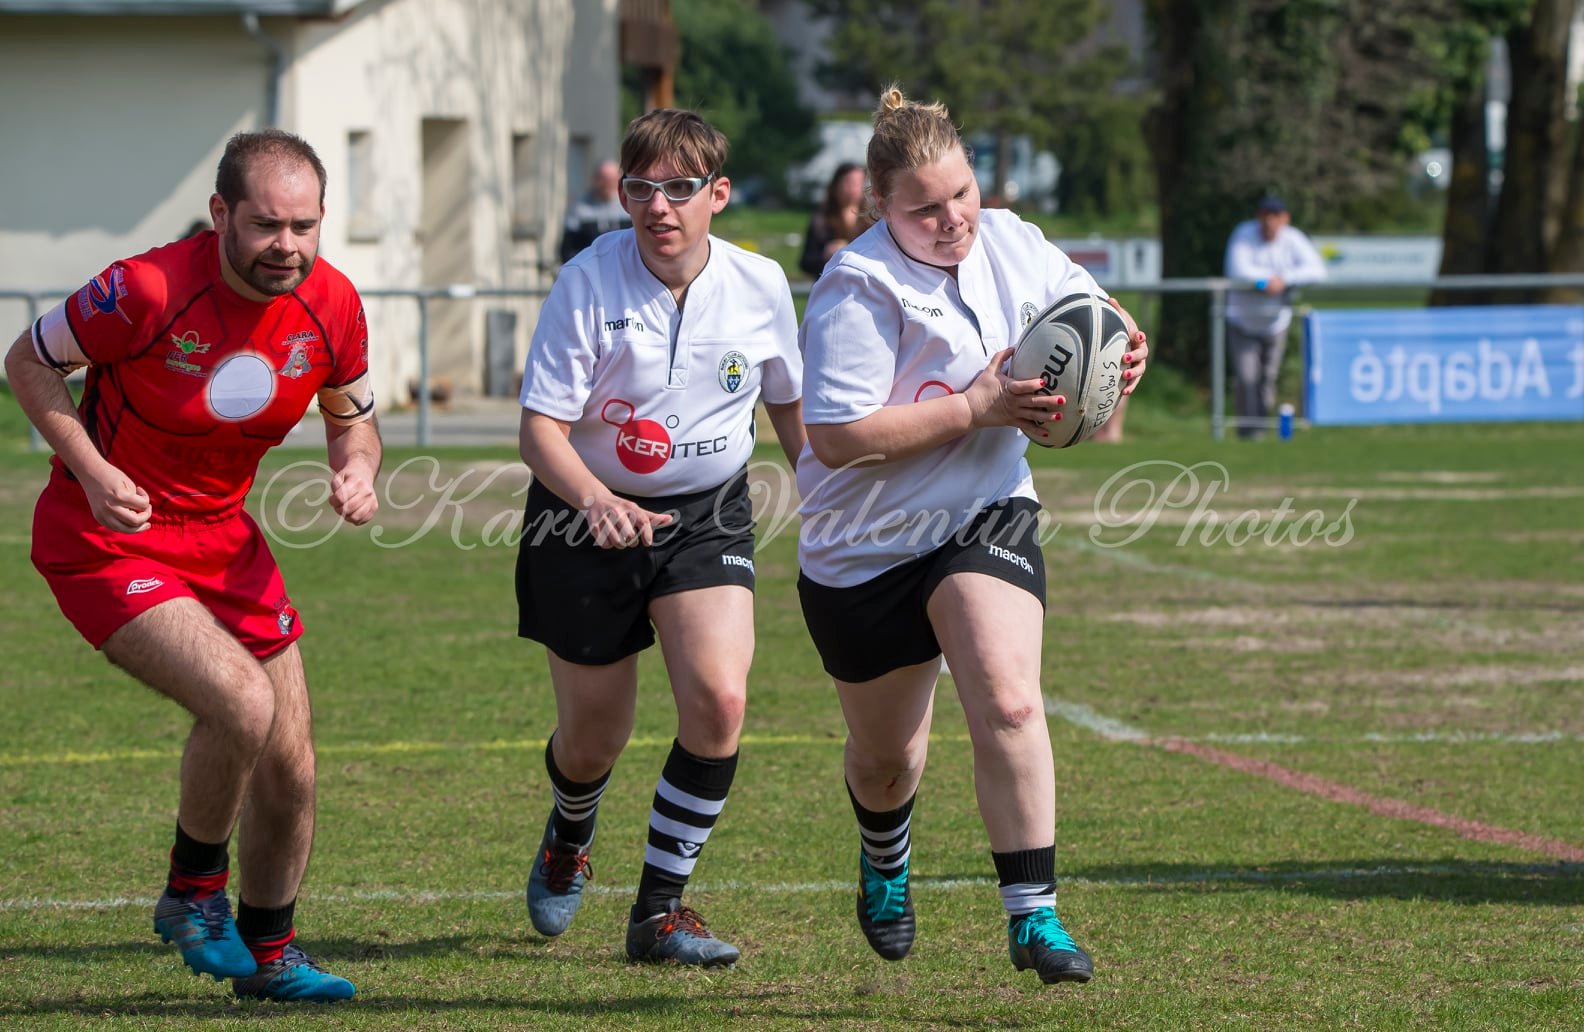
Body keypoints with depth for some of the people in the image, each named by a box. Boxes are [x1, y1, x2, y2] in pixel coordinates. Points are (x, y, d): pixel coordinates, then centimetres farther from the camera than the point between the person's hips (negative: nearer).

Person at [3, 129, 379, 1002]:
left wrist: (356, 470, -12)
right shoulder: (147, 290, -25)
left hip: (223, 535, 6)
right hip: (107, 540, -6)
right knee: (243, 703, -26)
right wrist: (92, 470, -22)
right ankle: (192, 893, 0)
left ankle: (267, 953, 30)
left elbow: (350, 416, 11)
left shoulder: (332, 305, -8)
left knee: (289, 770, 6)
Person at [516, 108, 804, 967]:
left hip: (706, 515, 2)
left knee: (719, 697, -21)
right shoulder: (588, 284, -18)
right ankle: (568, 841, 46)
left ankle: (661, 908, -6)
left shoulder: (759, 285, -9)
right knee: (593, 736, 7)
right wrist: (594, 500, -38)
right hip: (588, 516, -2)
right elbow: (540, 425, -20)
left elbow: (789, 404, 10)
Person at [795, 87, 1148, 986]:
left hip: (984, 518, 2)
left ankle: (1034, 916, -20)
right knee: (887, 759, 16)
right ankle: (886, 854, 53)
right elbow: (836, 437, -28)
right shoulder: (859, 292, -21)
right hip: (865, 550, -2)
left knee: (1008, 706, -24)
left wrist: (1123, 345, -8)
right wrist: (974, 410, -29)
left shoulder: (1010, 244, -3)